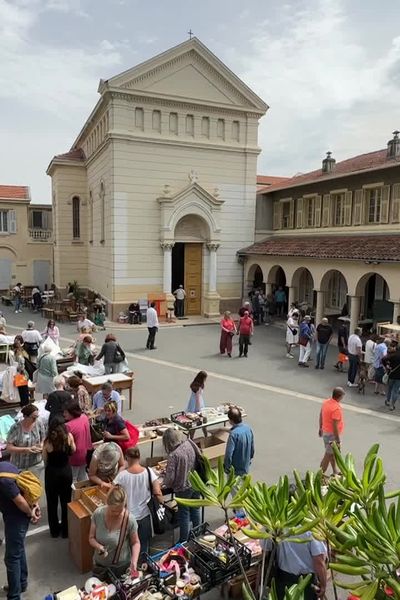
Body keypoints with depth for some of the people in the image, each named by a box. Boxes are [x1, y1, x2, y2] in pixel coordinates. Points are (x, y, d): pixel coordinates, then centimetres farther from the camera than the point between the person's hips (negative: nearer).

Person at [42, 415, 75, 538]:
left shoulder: (47, 441, -17)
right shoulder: (69, 436, -15)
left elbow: (45, 460, -5)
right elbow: (73, 450, 3)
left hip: (51, 472, -1)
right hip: (66, 471, 1)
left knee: (52, 502, 17)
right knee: (66, 501, 17)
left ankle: (54, 530, 31)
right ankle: (66, 530, 29)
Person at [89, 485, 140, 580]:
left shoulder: (129, 519, -25)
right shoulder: (98, 513, -19)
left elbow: (135, 543, -10)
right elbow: (91, 538, -6)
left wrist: (134, 561, -24)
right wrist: (99, 546, -26)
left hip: (122, 567, -2)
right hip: (99, 566, 2)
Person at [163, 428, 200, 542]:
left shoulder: (173, 455, -27)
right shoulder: (190, 444, -11)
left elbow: (170, 477, -21)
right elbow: (199, 459, 3)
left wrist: (166, 484, 1)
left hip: (183, 488, -6)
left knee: (184, 514, 13)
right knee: (195, 509, 24)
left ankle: (184, 540, 28)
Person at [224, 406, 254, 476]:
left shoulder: (233, 434, -29)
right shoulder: (248, 428, -7)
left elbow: (229, 454, -27)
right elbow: (252, 448, 4)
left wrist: (226, 468, -12)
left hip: (235, 470, -6)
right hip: (246, 468, 6)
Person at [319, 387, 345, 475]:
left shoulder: (326, 402, -2)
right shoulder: (336, 408, -28)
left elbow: (321, 415, 11)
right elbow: (335, 426, -27)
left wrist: (320, 428, 23)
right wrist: (338, 441, -20)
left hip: (325, 431, 9)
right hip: (332, 434, -9)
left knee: (332, 453, 23)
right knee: (328, 455, 3)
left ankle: (335, 472, 39)